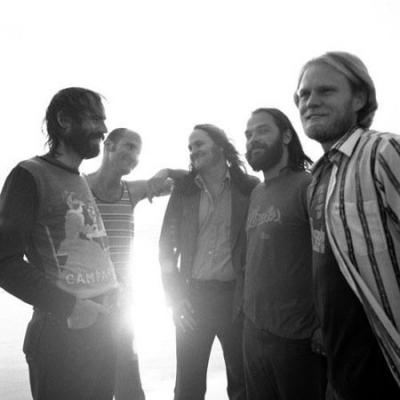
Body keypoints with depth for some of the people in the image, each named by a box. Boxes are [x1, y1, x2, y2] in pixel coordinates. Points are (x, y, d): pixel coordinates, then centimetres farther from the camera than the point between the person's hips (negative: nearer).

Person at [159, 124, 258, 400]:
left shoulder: (250, 188, 0)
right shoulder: (183, 190, 6)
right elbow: (167, 246, 6)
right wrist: (176, 297, -3)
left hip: (236, 297, -1)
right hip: (193, 296, 2)